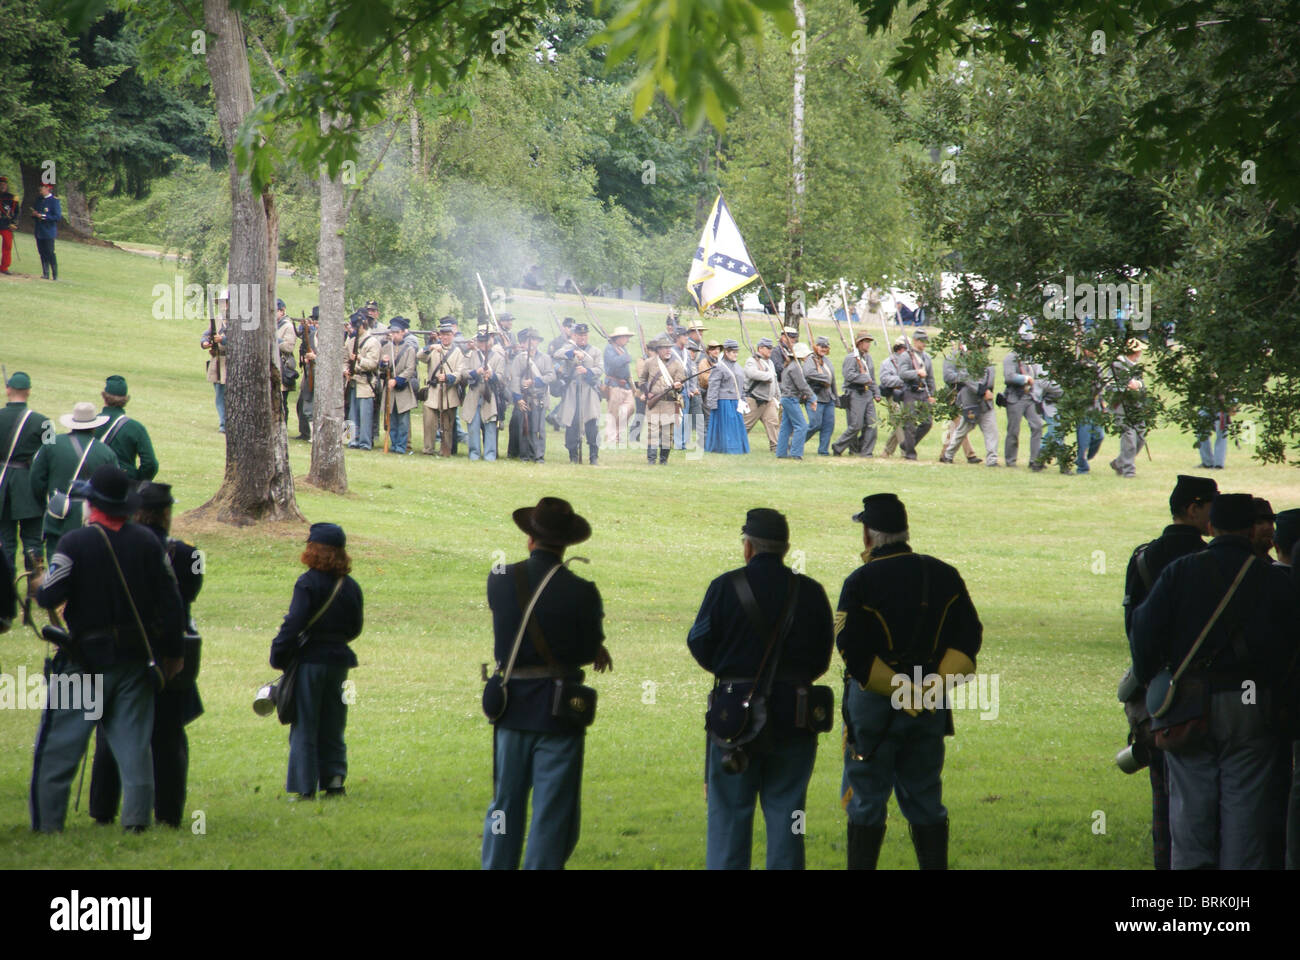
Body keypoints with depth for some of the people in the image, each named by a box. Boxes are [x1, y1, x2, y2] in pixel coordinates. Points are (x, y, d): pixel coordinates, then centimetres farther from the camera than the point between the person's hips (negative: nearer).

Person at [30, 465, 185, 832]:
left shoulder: (75, 543, -12)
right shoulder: (147, 542, 1)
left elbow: (49, 597, -16)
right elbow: (170, 602, 4)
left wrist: (41, 585, 7)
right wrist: (173, 651, 13)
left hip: (86, 660, -3)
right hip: (137, 660, 4)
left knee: (58, 744, 5)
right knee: (133, 740, 8)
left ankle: (47, 821, 5)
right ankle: (137, 816, 2)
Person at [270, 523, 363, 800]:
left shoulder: (308, 583, -12)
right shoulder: (351, 586, 5)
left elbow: (294, 624, -17)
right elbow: (355, 628, 12)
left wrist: (278, 657, -10)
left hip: (309, 660, -5)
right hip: (339, 660, 5)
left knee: (304, 727, 1)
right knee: (332, 727, 15)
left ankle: (304, 788, 0)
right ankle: (335, 778, 6)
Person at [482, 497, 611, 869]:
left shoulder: (499, 580, -4)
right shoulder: (581, 593, -15)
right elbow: (589, 652, -5)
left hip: (511, 710, 3)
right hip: (559, 711, -3)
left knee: (505, 806, 16)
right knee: (553, 813, 4)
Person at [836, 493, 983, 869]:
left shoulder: (861, 581, -9)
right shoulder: (944, 576, 6)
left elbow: (852, 649, -16)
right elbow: (968, 636, 3)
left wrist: (894, 690, -12)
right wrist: (937, 683, -5)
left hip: (873, 703, -4)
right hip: (929, 709, 4)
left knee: (866, 801, 3)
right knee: (925, 801, 13)